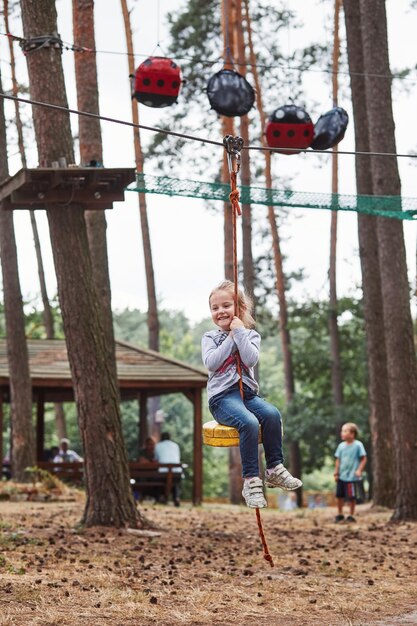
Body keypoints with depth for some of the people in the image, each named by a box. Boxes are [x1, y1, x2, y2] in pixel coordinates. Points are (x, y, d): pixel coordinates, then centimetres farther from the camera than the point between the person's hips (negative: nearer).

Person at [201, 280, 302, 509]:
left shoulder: (250, 335, 12)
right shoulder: (210, 337, 10)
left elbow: (251, 359, -8)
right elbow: (211, 363, -10)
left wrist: (239, 332, -8)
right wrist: (231, 337, -5)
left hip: (247, 392, 3)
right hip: (222, 396, -3)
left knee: (272, 414, -28)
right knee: (249, 422, -32)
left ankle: (275, 468, -16)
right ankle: (251, 480, -28)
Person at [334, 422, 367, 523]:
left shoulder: (358, 445, -9)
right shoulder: (341, 446, 5)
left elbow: (363, 459, -5)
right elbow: (338, 460, 11)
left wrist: (359, 470, -15)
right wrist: (336, 472, 6)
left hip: (353, 477, -5)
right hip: (342, 476, 5)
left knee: (352, 497, 1)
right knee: (339, 495, 9)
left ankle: (351, 516, 14)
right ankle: (340, 514, 25)